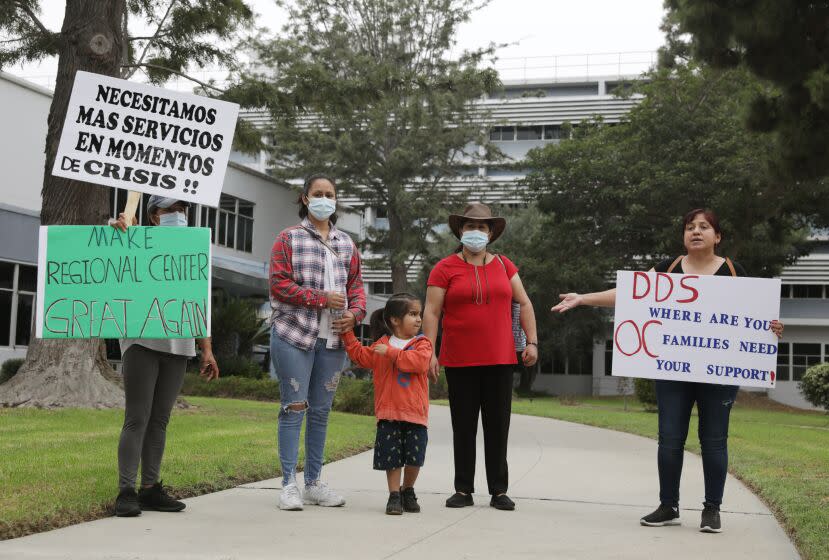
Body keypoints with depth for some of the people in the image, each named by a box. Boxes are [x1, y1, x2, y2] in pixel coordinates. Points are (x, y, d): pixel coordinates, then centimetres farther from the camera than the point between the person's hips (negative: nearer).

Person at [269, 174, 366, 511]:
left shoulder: (346, 244, 18)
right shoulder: (289, 239, 2)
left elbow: (356, 285, 17)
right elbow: (279, 284, -7)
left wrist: (355, 312, -4)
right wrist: (321, 298, -14)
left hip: (333, 338, 5)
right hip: (294, 335, -5)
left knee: (321, 410, 9)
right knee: (294, 407, -5)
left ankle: (314, 482, 17)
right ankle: (289, 484, 1)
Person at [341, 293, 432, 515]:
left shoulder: (422, 343, -1)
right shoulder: (381, 344, 8)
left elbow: (419, 361, -20)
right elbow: (361, 355, 19)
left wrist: (391, 352, -19)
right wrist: (348, 334, 15)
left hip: (415, 413, -1)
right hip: (389, 413, 1)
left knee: (414, 458, 2)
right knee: (391, 457, 2)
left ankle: (408, 491, 25)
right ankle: (394, 495, 14)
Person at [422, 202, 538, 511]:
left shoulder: (504, 265, 9)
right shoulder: (445, 268, 1)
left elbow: (524, 304, 12)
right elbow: (431, 312, -3)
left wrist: (532, 341, 3)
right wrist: (429, 352, -11)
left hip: (499, 360, 2)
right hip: (459, 362, -2)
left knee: (498, 427, 5)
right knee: (463, 427, 5)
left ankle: (499, 491, 12)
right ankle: (463, 490, 13)